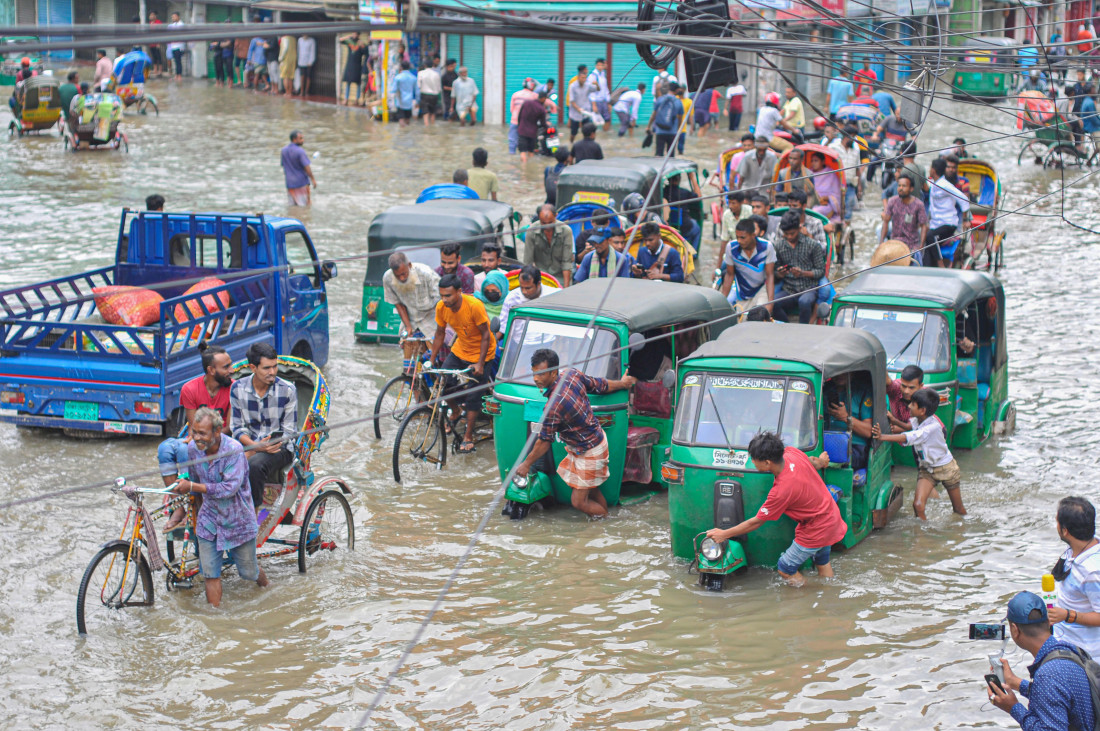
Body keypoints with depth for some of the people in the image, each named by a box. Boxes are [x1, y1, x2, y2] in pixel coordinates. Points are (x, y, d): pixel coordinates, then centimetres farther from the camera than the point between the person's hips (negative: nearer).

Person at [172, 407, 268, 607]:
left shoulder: (233, 449, -24)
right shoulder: (193, 448, -8)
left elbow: (231, 487, -30)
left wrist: (192, 487, -30)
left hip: (237, 519, -3)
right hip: (209, 519, 4)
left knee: (248, 572, 13)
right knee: (210, 574, -2)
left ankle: (266, 587, 45)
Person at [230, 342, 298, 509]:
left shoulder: (287, 390, -6)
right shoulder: (238, 388, 1)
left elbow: (289, 432, -4)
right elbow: (237, 428, 4)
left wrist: (258, 450, -15)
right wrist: (256, 445, -18)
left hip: (280, 448, -2)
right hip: (249, 445, 3)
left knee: (255, 464, -36)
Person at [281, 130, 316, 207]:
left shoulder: (284, 151, 5)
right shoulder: (300, 151, -16)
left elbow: (283, 166, 12)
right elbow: (306, 167, -19)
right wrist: (313, 179, -11)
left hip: (290, 183, 6)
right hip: (302, 182, -6)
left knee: (291, 205, 9)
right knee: (304, 206, 2)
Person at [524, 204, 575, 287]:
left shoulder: (566, 231, -15)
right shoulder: (532, 232, -13)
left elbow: (567, 261, -13)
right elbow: (527, 262, -8)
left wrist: (566, 286, -17)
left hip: (560, 276, 0)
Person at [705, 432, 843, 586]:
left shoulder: (781, 491, -34)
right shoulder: (793, 453, -15)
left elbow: (756, 522, -21)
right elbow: (814, 463, 10)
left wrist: (724, 534, -12)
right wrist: (820, 462, 37)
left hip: (815, 531, -8)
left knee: (785, 569, 6)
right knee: (823, 563, 27)